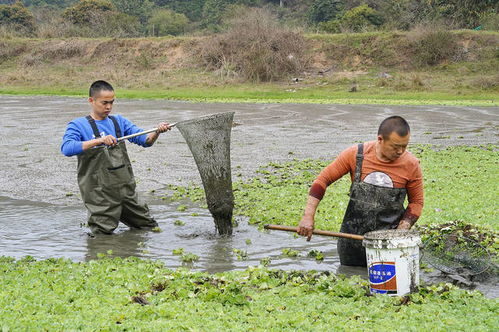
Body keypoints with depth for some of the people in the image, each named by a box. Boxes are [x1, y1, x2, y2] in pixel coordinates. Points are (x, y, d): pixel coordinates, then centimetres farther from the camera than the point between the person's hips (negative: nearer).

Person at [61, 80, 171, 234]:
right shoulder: (78, 125, -4)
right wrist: (99, 141, -31)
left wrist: (156, 132, -19)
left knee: (150, 226, 13)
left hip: (126, 189, 5)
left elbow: (144, 140, 4)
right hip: (100, 194, -5)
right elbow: (66, 148, -22)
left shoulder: (119, 121, 11)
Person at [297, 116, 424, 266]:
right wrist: (308, 216, -13)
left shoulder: (411, 165, -9)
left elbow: (416, 202, 3)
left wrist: (403, 229, -13)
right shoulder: (356, 154, -11)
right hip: (352, 237, 1)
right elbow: (323, 179, -4)